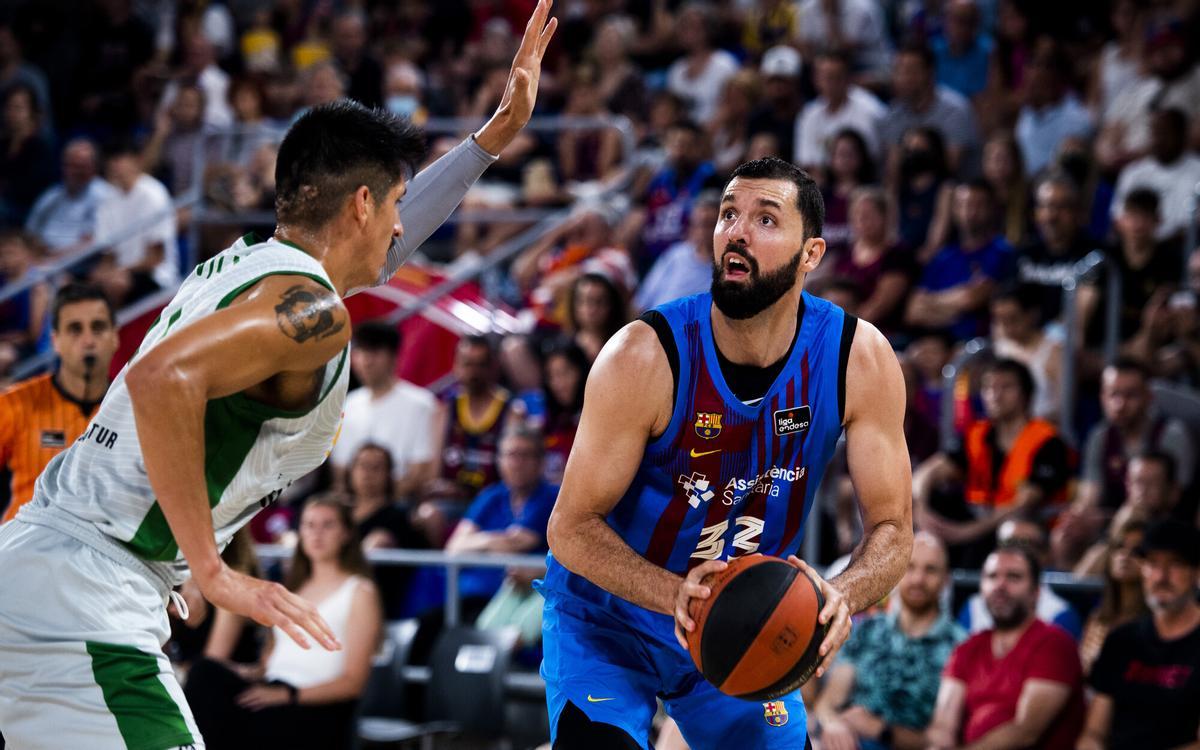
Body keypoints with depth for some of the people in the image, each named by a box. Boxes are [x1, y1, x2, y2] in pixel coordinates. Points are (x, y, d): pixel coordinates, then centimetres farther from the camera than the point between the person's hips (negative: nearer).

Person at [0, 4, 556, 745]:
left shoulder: (246, 266, 18)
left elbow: (375, 248, 38)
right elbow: (162, 379, -28)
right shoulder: (311, 308, -11)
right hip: (84, 600, -10)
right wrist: (215, 574, -24)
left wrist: (498, 133, 41)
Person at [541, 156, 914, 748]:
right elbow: (572, 527, -21)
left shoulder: (860, 360, -17)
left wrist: (841, 595, -33)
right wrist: (674, 595, -39)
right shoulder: (645, 356, -25)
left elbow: (891, 527, -10)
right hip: (612, 620, -4)